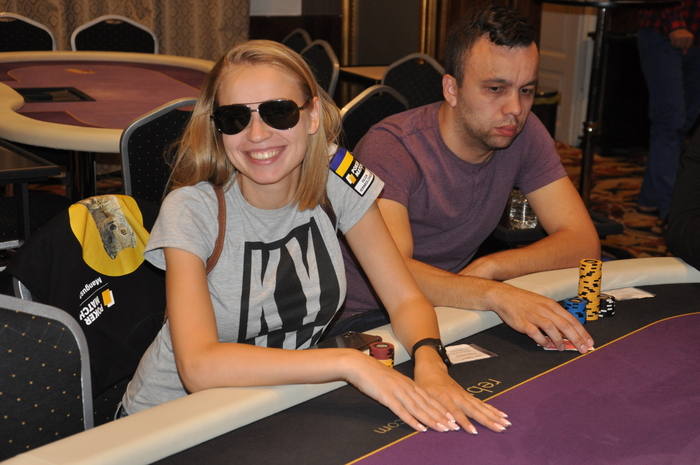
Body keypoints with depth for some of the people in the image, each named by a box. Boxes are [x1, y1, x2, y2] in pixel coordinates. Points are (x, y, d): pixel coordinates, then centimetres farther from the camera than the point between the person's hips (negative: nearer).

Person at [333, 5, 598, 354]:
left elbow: (583, 242, -7)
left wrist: (488, 267, -21)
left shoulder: (524, 133, -5)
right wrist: (497, 294, -49)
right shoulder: (390, 147, -22)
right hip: (364, 320, -6)